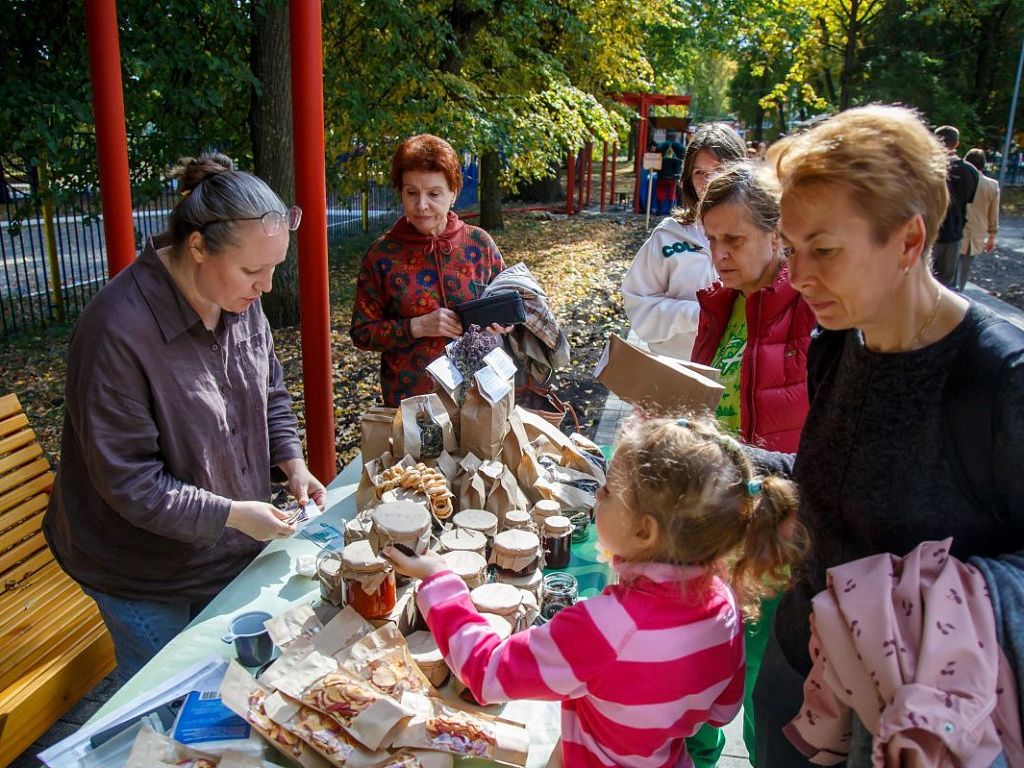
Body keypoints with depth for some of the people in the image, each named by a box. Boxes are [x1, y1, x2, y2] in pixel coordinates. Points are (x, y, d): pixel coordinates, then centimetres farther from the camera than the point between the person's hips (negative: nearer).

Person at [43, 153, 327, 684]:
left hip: (230, 550, 6)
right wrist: (231, 514, -26)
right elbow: (128, 481, -25)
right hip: (145, 574, -6)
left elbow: (270, 394, 7)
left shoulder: (240, 298, -8)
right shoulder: (118, 331, -31)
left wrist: (291, 461, -7)